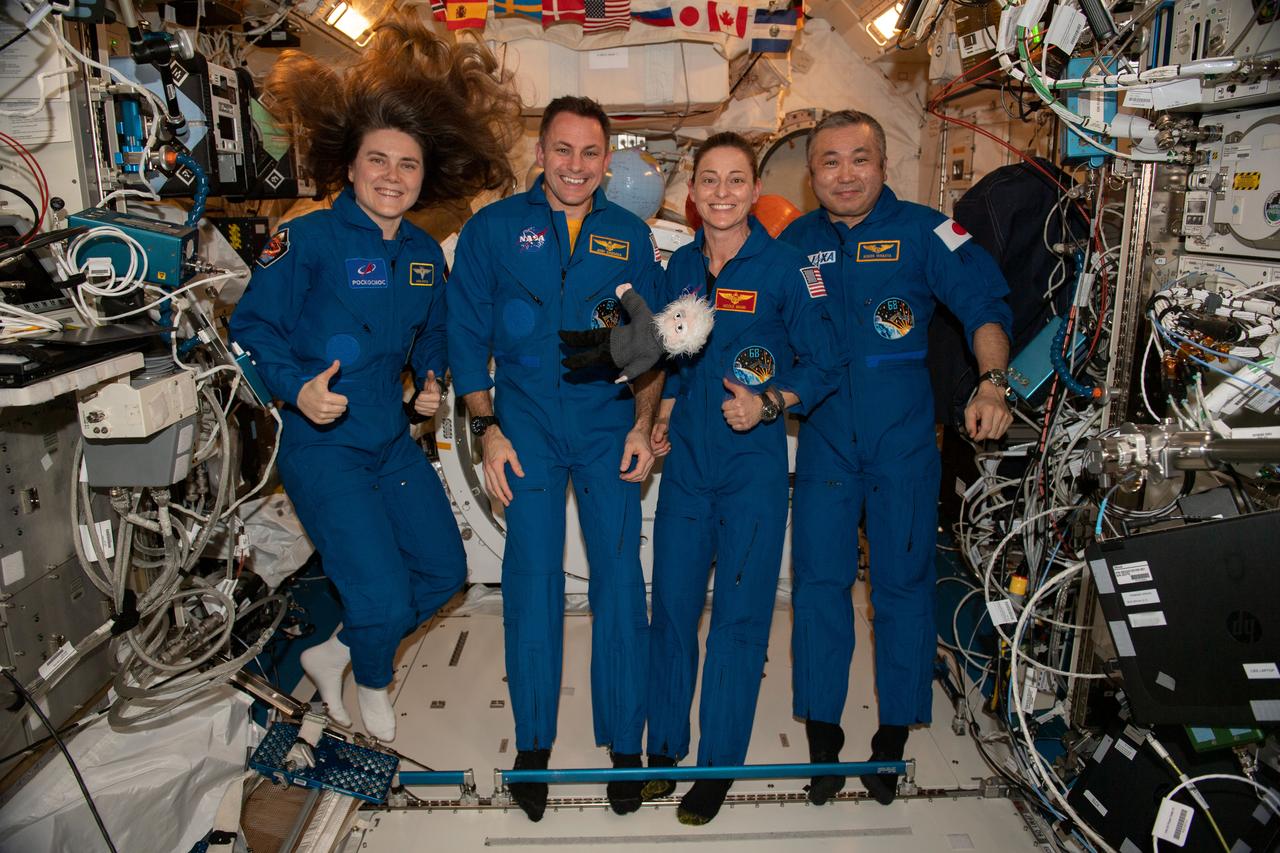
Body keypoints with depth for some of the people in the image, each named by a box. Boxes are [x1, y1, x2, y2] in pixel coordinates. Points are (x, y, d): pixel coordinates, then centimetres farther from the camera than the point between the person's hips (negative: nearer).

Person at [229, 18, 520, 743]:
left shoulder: (425, 254, 6)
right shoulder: (309, 239, -12)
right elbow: (253, 322, -11)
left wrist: (432, 383, 2)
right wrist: (296, 385, -27)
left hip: (395, 441, 7)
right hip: (325, 447, -7)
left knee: (444, 570, 13)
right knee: (384, 597, -9)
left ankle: (332, 653, 35)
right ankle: (373, 686, 28)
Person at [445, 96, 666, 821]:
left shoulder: (632, 236, 8)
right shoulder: (494, 228, 4)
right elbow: (467, 333, 3)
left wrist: (643, 425, 0)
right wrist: (488, 430, -4)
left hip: (610, 425, 1)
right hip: (526, 426, -1)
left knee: (619, 581, 1)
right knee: (532, 581, 1)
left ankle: (624, 741, 17)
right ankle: (533, 743, 19)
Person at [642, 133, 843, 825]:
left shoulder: (786, 265, -7)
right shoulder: (681, 266, 7)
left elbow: (824, 366, -6)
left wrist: (769, 404, -21)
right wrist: (664, 413, 6)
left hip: (754, 461, -4)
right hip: (687, 456, 4)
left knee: (740, 612, 4)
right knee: (672, 601, 9)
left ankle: (720, 762, 22)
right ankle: (664, 744, 29)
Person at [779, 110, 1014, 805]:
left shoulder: (920, 231, -1)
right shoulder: (793, 242, 8)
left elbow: (983, 299, -8)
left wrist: (991, 383, -23)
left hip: (904, 441, -2)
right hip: (823, 440, 2)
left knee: (904, 584, 6)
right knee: (819, 582, 3)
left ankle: (892, 742, 23)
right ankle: (822, 740, 19)